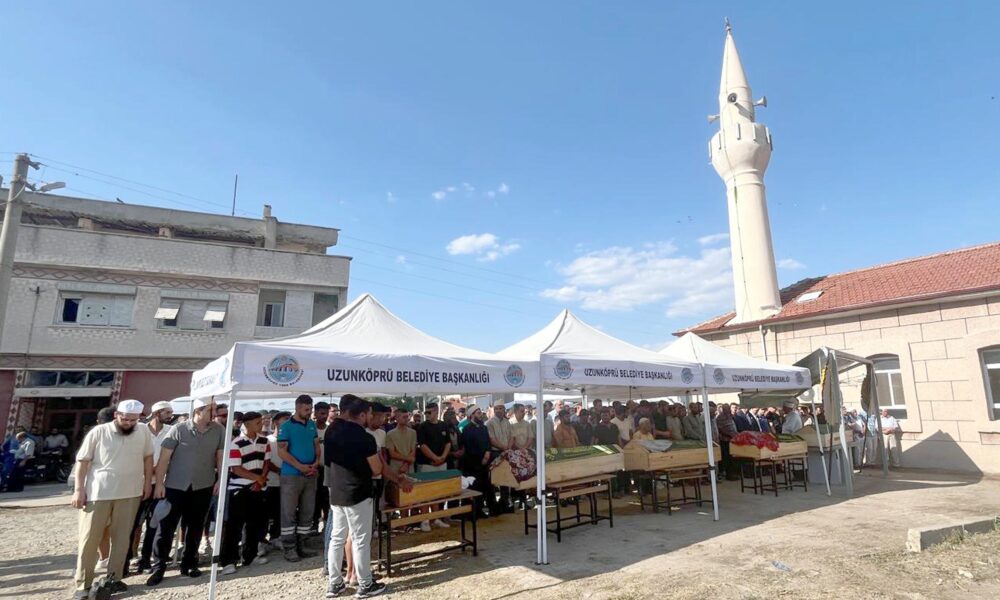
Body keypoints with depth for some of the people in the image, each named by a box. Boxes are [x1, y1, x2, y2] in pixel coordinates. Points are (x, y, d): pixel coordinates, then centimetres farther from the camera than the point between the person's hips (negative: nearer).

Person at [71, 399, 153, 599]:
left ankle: (114, 578, 21)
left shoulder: (144, 432, -1)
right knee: (89, 538, 4)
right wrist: (78, 490, -8)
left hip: (130, 493, 2)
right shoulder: (98, 432, -9)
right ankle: (83, 583, 16)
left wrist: (148, 483, 7)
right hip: (98, 493, -2)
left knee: (121, 537, 9)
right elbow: (82, 461, -4)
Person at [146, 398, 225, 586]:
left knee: (195, 527, 12)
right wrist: (159, 483, -10)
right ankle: (158, 567, 17)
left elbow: (220, 456, 4)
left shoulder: (219, 430, -3)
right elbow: (164, 457, -7)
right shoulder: (178, 430, -10)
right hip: (175, 486, -2)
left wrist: (220, 480, -1)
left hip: (203, 487, 2)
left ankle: (189, 564, 26)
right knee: (166, 526, 3)